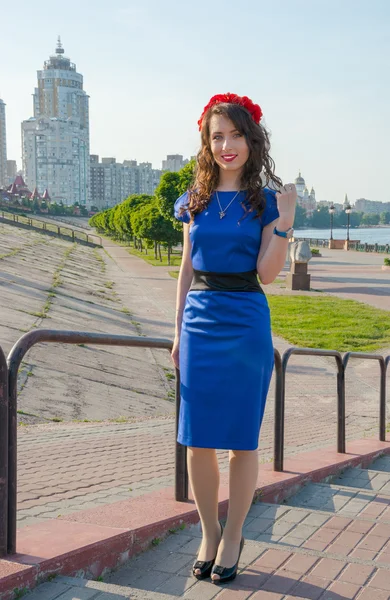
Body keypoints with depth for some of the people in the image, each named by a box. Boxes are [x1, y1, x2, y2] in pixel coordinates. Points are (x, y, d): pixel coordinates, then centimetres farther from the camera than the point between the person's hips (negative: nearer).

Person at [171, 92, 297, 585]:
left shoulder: (265, 200, 1)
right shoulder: (194, 200, 10)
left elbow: (267, 273, -5)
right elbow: (187, 271, 12)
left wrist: (283, 222, -15)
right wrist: (179, 332, 9)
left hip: (246, 323, -3)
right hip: (200, 322, 3)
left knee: (241, 438, 4)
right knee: (197, 438, 5)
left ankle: (232, 538, 20)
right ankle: (209, 533, 23)